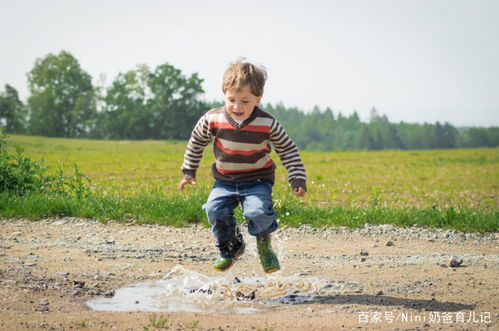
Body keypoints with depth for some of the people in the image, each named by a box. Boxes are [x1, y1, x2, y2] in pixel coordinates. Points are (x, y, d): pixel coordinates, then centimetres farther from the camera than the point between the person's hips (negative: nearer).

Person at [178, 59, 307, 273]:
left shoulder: (267, 124, -16)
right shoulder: (213, 119, -12)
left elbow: (288, 150, -3)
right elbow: (196, 142, 6)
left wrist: (297, 178, -8)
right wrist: (189, 172, 10)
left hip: (257, 181, -2)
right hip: (225, 181, 2)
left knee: (259, 211, -26)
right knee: (215, 209, -20)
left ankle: (264, 246, 7)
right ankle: (230, 247, 9)